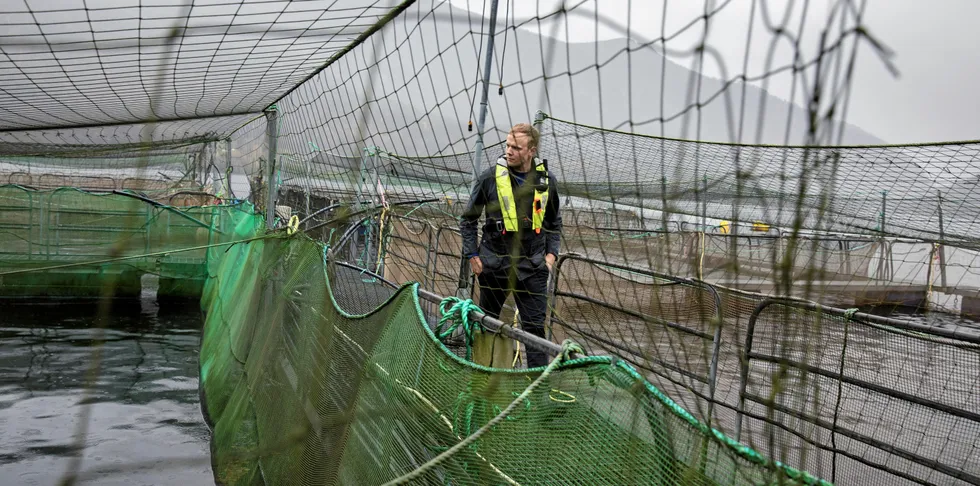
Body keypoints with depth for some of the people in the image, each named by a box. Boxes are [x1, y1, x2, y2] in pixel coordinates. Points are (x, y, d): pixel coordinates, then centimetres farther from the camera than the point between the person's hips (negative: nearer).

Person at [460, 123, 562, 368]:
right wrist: (472, 256, -1)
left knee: (535, 326, -1)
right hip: (494, 263, -1)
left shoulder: (546, 181, 1)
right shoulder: (490, 177, -6)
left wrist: (551, 254, 4)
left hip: (532, 267, 1)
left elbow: (554, 223, 16)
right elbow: (468, 219, 4)